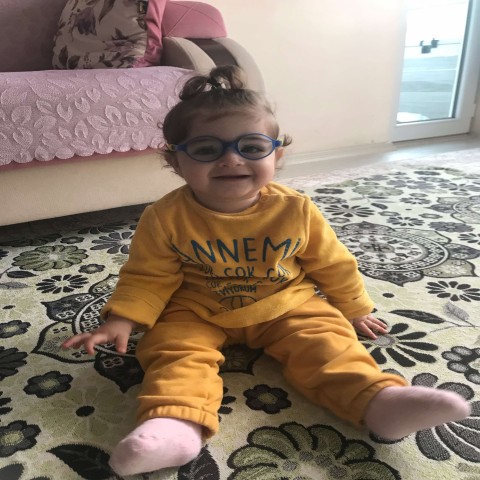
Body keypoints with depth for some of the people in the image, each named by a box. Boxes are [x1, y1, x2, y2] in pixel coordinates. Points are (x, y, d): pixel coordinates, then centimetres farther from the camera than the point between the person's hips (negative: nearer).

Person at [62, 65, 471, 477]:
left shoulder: (296, 211, -15)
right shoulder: (165, 218, -17)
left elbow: (333, 264, -1)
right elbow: (148, 276, -5)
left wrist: (354, 311, 10)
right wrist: (120, 322, -17)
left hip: (286, 305, 1)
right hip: (197, 312, 0)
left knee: (326, 339, -19)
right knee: (175, 348, -23)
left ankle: (378, 400, -26)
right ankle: (178, 424, -37)